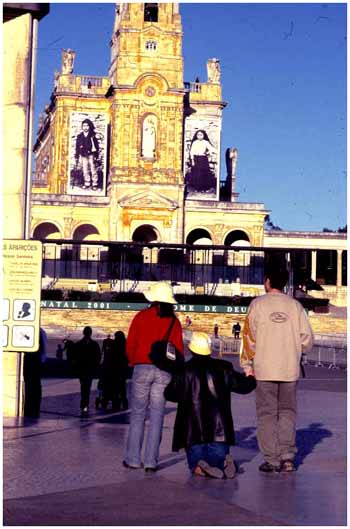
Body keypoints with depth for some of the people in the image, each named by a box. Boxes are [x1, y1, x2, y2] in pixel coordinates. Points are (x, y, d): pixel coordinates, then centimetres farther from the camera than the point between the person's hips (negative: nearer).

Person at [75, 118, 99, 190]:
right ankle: (87, 183, 15)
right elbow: (77, 147, 9)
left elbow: (96, 146, 1)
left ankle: (95, 184, 3)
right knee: (85, 171, 7)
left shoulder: (92, 136, -1)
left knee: (93, 170, -3)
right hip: (83, 156, 3)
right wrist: (77, 156, 6)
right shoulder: (79, 136, 6)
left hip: (91, 155, -3)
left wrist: (96, 155, -3)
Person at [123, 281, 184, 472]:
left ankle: (133, 459, 6)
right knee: (156, 415, 5)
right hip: (164, 371, 1)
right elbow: (179, 350, 3)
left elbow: (130, 344, 2)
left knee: (137, 414, 7)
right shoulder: (174, 322, 2)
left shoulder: (141, 317, -1)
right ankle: (151, 461, 3)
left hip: (142, 368, -1)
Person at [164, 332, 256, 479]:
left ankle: (199, 465, -25)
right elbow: (244, 385, 14)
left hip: (193, 429, -1)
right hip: (219, 429, 2)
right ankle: (224, 463, -23)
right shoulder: (223, 368, 6)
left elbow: (170, 395, 6)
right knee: (219, 456, 12)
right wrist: (252, 379, 37)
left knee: (195, 463, 11)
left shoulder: (184, 370, -2)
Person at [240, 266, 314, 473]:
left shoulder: (258, 304, -3)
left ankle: (272, 460, 5)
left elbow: (249, 336, -2)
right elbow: (307, 339, 1)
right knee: (287, 412, 13)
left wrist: (247, 365, 6)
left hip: (264, 370, -2)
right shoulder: (295, 305, 2)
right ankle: (287, 456, 5)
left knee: (267, 414, 6)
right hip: (290, 370, 2)